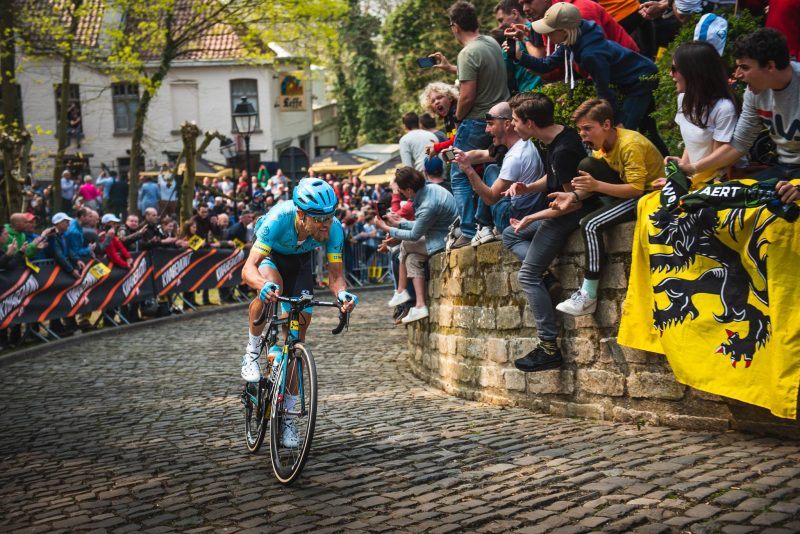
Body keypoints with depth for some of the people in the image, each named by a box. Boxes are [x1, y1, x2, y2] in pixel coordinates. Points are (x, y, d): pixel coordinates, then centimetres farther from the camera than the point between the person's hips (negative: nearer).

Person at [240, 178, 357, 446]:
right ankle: (252, 352, -12)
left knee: (300, 328, -5)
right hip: (269, 255, -3)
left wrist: (342, 293, -46)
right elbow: (248, 269, -43)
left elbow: (335, 274, -23)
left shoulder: (333, 228, -32)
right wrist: (264, 285, -64)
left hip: (299, 261, 3)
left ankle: (287, 415, 6)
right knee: (271, 289, -39)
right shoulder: (279, 218, -40)